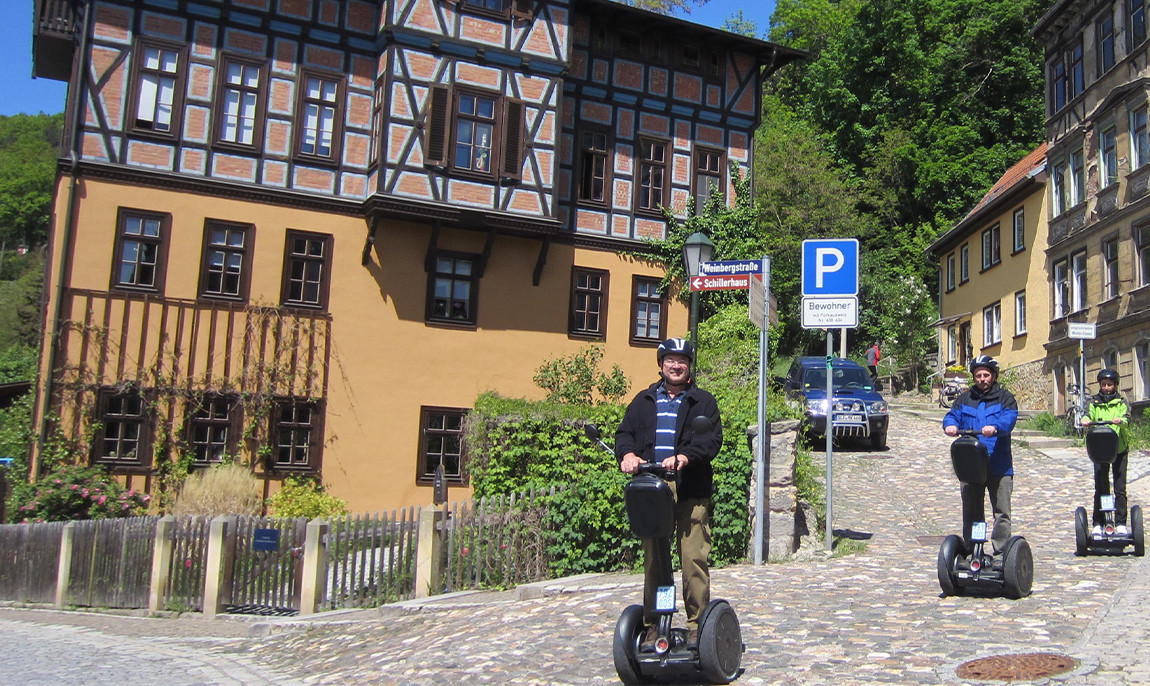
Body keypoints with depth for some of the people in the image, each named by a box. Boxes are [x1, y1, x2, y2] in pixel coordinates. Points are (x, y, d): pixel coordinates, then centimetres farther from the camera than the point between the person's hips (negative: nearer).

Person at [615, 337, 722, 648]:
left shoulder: (703, 401, 11)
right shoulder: (644, 401, 20)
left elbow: (712, 438, -3)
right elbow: (625, 432, 11)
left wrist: (685, 457, -21)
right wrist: (628, 453, -12)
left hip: (691, 491, -3)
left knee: (694, 558, -6)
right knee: (653, 560, 7)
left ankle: (697, 624, 4)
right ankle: (652, 623, 16)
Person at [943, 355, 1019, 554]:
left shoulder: (1004, 397, 5)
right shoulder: (965, 398, 16)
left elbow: (1009, 418, -12)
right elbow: (952, 415, 6)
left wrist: (995, 427, -33)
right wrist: (950, 425, -19)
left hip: (999, 465, -3)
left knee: (1002, 512, -1)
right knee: (971, 512, 8)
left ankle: (1001, 551, 6)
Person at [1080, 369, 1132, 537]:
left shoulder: (1121, 402, 6)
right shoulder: (1094, 402, 9)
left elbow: (1127, 418, -10)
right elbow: (1088, 415, -7)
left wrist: (1121, 420, -33)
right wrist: (1086, 421, -31)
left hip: (1119, 448, 0)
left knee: (1120, 488, 0)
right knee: (1100, 488, 1)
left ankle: (1120, 523, 8)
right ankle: (1098, 524, 6)